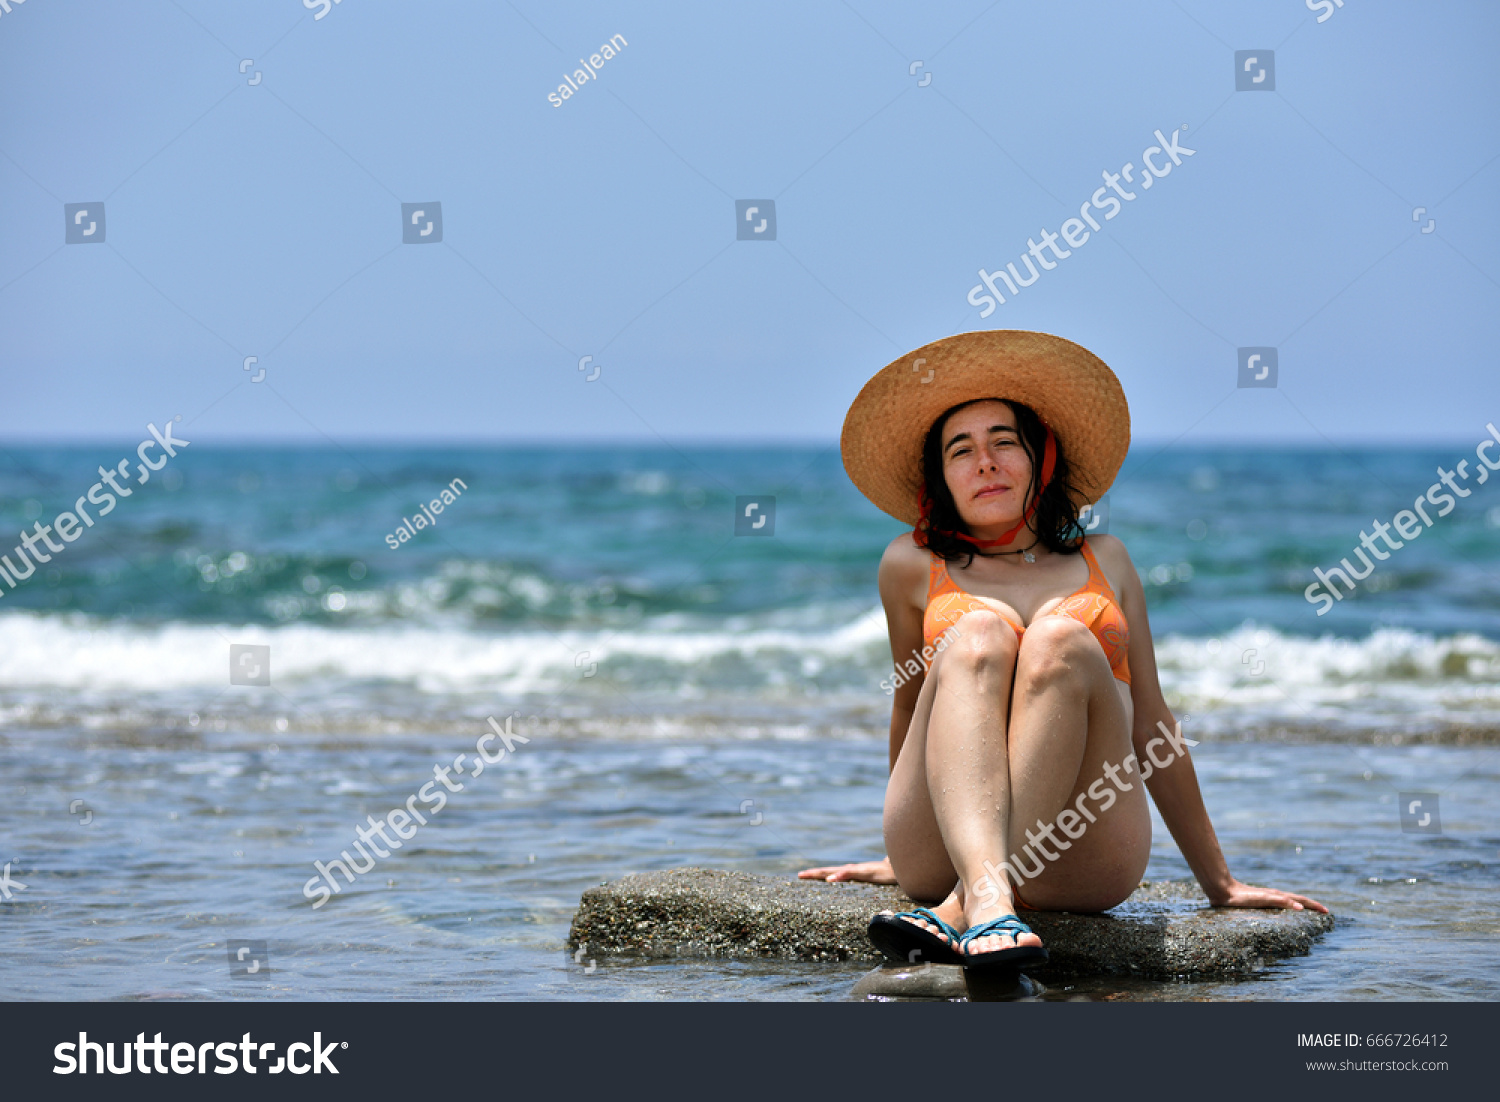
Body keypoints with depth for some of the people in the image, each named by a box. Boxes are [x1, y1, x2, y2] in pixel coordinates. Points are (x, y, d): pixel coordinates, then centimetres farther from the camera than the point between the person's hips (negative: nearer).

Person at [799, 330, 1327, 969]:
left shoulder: (1104, 561, 22)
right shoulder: (913, 566, 16)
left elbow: (1151, 725, 23)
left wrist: (1220, 884, 22)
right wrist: (897, 857, 35)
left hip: (1083, 861, 1)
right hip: (939, 850, -1)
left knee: (1060, 642, -24)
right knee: (979, 635, -25)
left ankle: (963, 910, -40)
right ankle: (990, 900, -50)